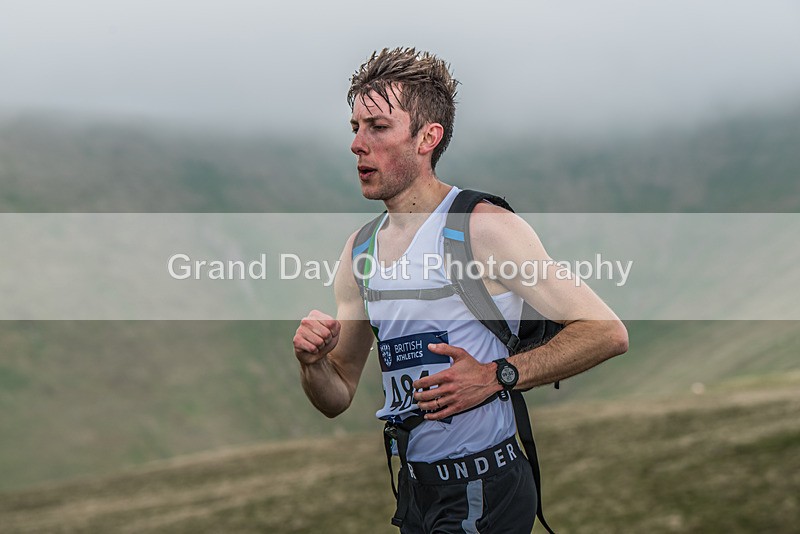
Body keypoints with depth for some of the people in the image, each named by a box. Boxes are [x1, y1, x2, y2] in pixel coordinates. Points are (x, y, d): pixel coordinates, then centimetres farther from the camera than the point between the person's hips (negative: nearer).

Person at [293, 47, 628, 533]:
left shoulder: (481, 227, -14)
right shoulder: (360, 250, 7)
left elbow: (608, 332, -17)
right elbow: (337, 399, 13)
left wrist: (495, 376, -22)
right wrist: (314, 361, -9)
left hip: (482, 493, -7)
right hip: (415, 488, 7)